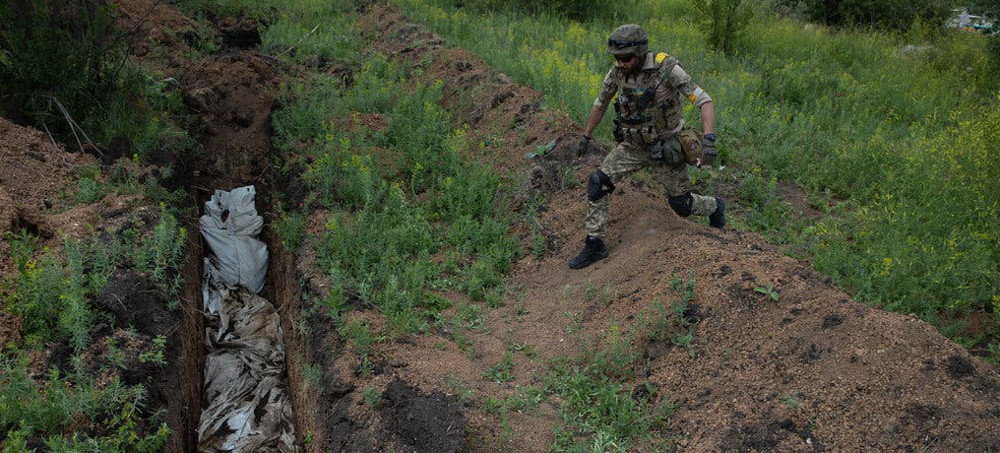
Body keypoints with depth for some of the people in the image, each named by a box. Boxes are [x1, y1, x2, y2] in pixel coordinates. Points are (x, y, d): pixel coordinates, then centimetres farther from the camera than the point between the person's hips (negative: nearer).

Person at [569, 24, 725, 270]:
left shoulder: (667, 69, -25)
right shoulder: (617, 71, -11)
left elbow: (704, 101, -25)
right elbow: (600, 103, 7)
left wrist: (709, 140, -38)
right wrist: (586, 136, 15)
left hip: (667, 146, -4)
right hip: (634, 145, 4)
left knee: (682, 205, 7)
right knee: (597, 182, -13)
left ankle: (714, 207, 43)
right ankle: (595, 245, -1)